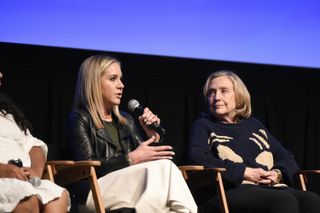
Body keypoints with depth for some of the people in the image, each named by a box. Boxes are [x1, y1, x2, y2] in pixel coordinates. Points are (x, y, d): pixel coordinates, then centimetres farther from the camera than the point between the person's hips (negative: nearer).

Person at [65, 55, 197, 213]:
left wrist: (153, 135, 4)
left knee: (164, 164, -28)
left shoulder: (126, 120, 25)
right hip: (94, 193, -6)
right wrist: (131, 159, -16)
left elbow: (152, 158, 22)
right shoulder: (79, 119, 5)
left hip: (129, 186, 6)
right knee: (161, 167, -29)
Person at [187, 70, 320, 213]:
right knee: (285, 201, -35)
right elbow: (196, 158, -5)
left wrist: (278, 173, -1)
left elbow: (286, 158, 24)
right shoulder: (203, 125, 16)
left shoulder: (254, 125, 29)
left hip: (271, 188, 5)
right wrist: (244, 172, -12)